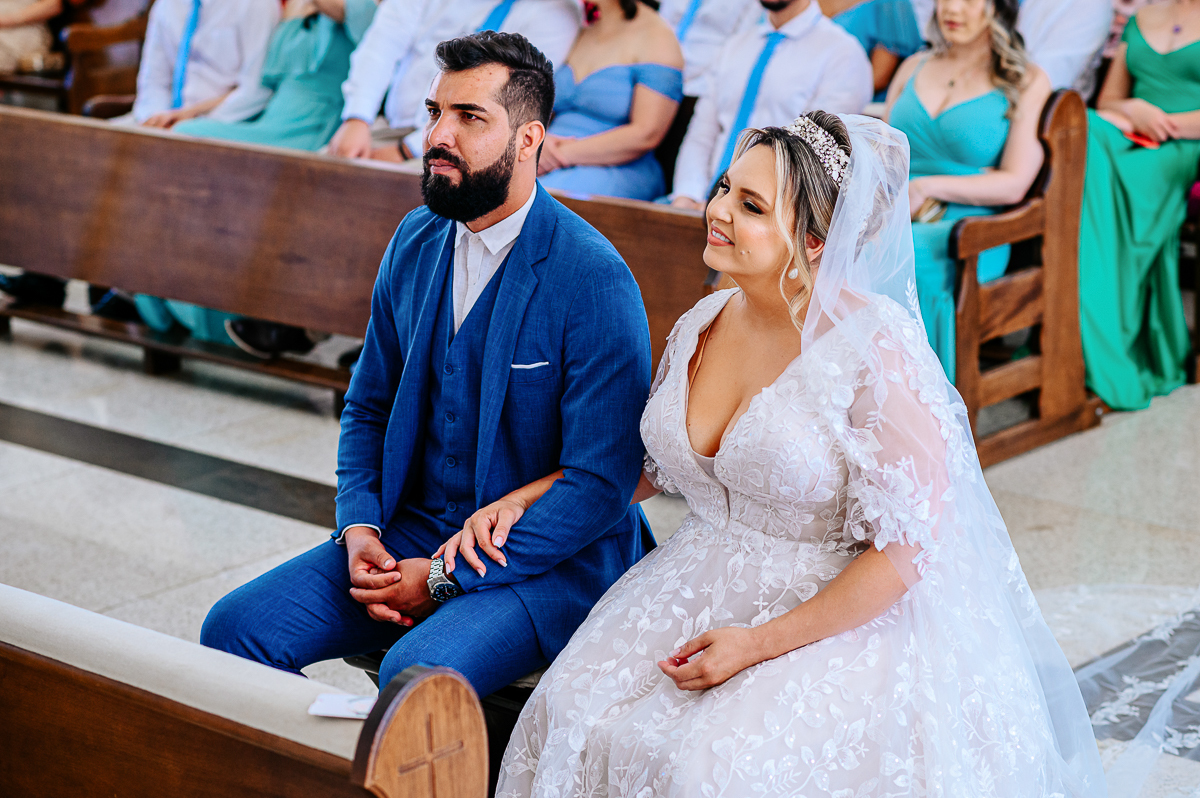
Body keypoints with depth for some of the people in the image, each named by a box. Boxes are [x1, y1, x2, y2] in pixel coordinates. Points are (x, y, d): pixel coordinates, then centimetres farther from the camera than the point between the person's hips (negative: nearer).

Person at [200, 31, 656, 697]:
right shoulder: (415, 242, 5)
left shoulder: (595, 281, -16)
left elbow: (601, 486, -17)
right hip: (411, 532, 6)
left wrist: (445, 578, -19)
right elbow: (368, 405, 16)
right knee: (235, 626, -11)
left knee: (416, 673, -33)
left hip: (549, 561, -6)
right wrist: (358, 528, -3)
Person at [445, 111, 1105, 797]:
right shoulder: (701, 327, 3)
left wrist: (760, 644, -17)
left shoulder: (875, 351, -18)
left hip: (839, 621, -6)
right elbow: (645, 467, 20)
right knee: (570, 715, -16)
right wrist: (523, 499, 7)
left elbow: (905, 551, -17)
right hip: (700, 593, 6)